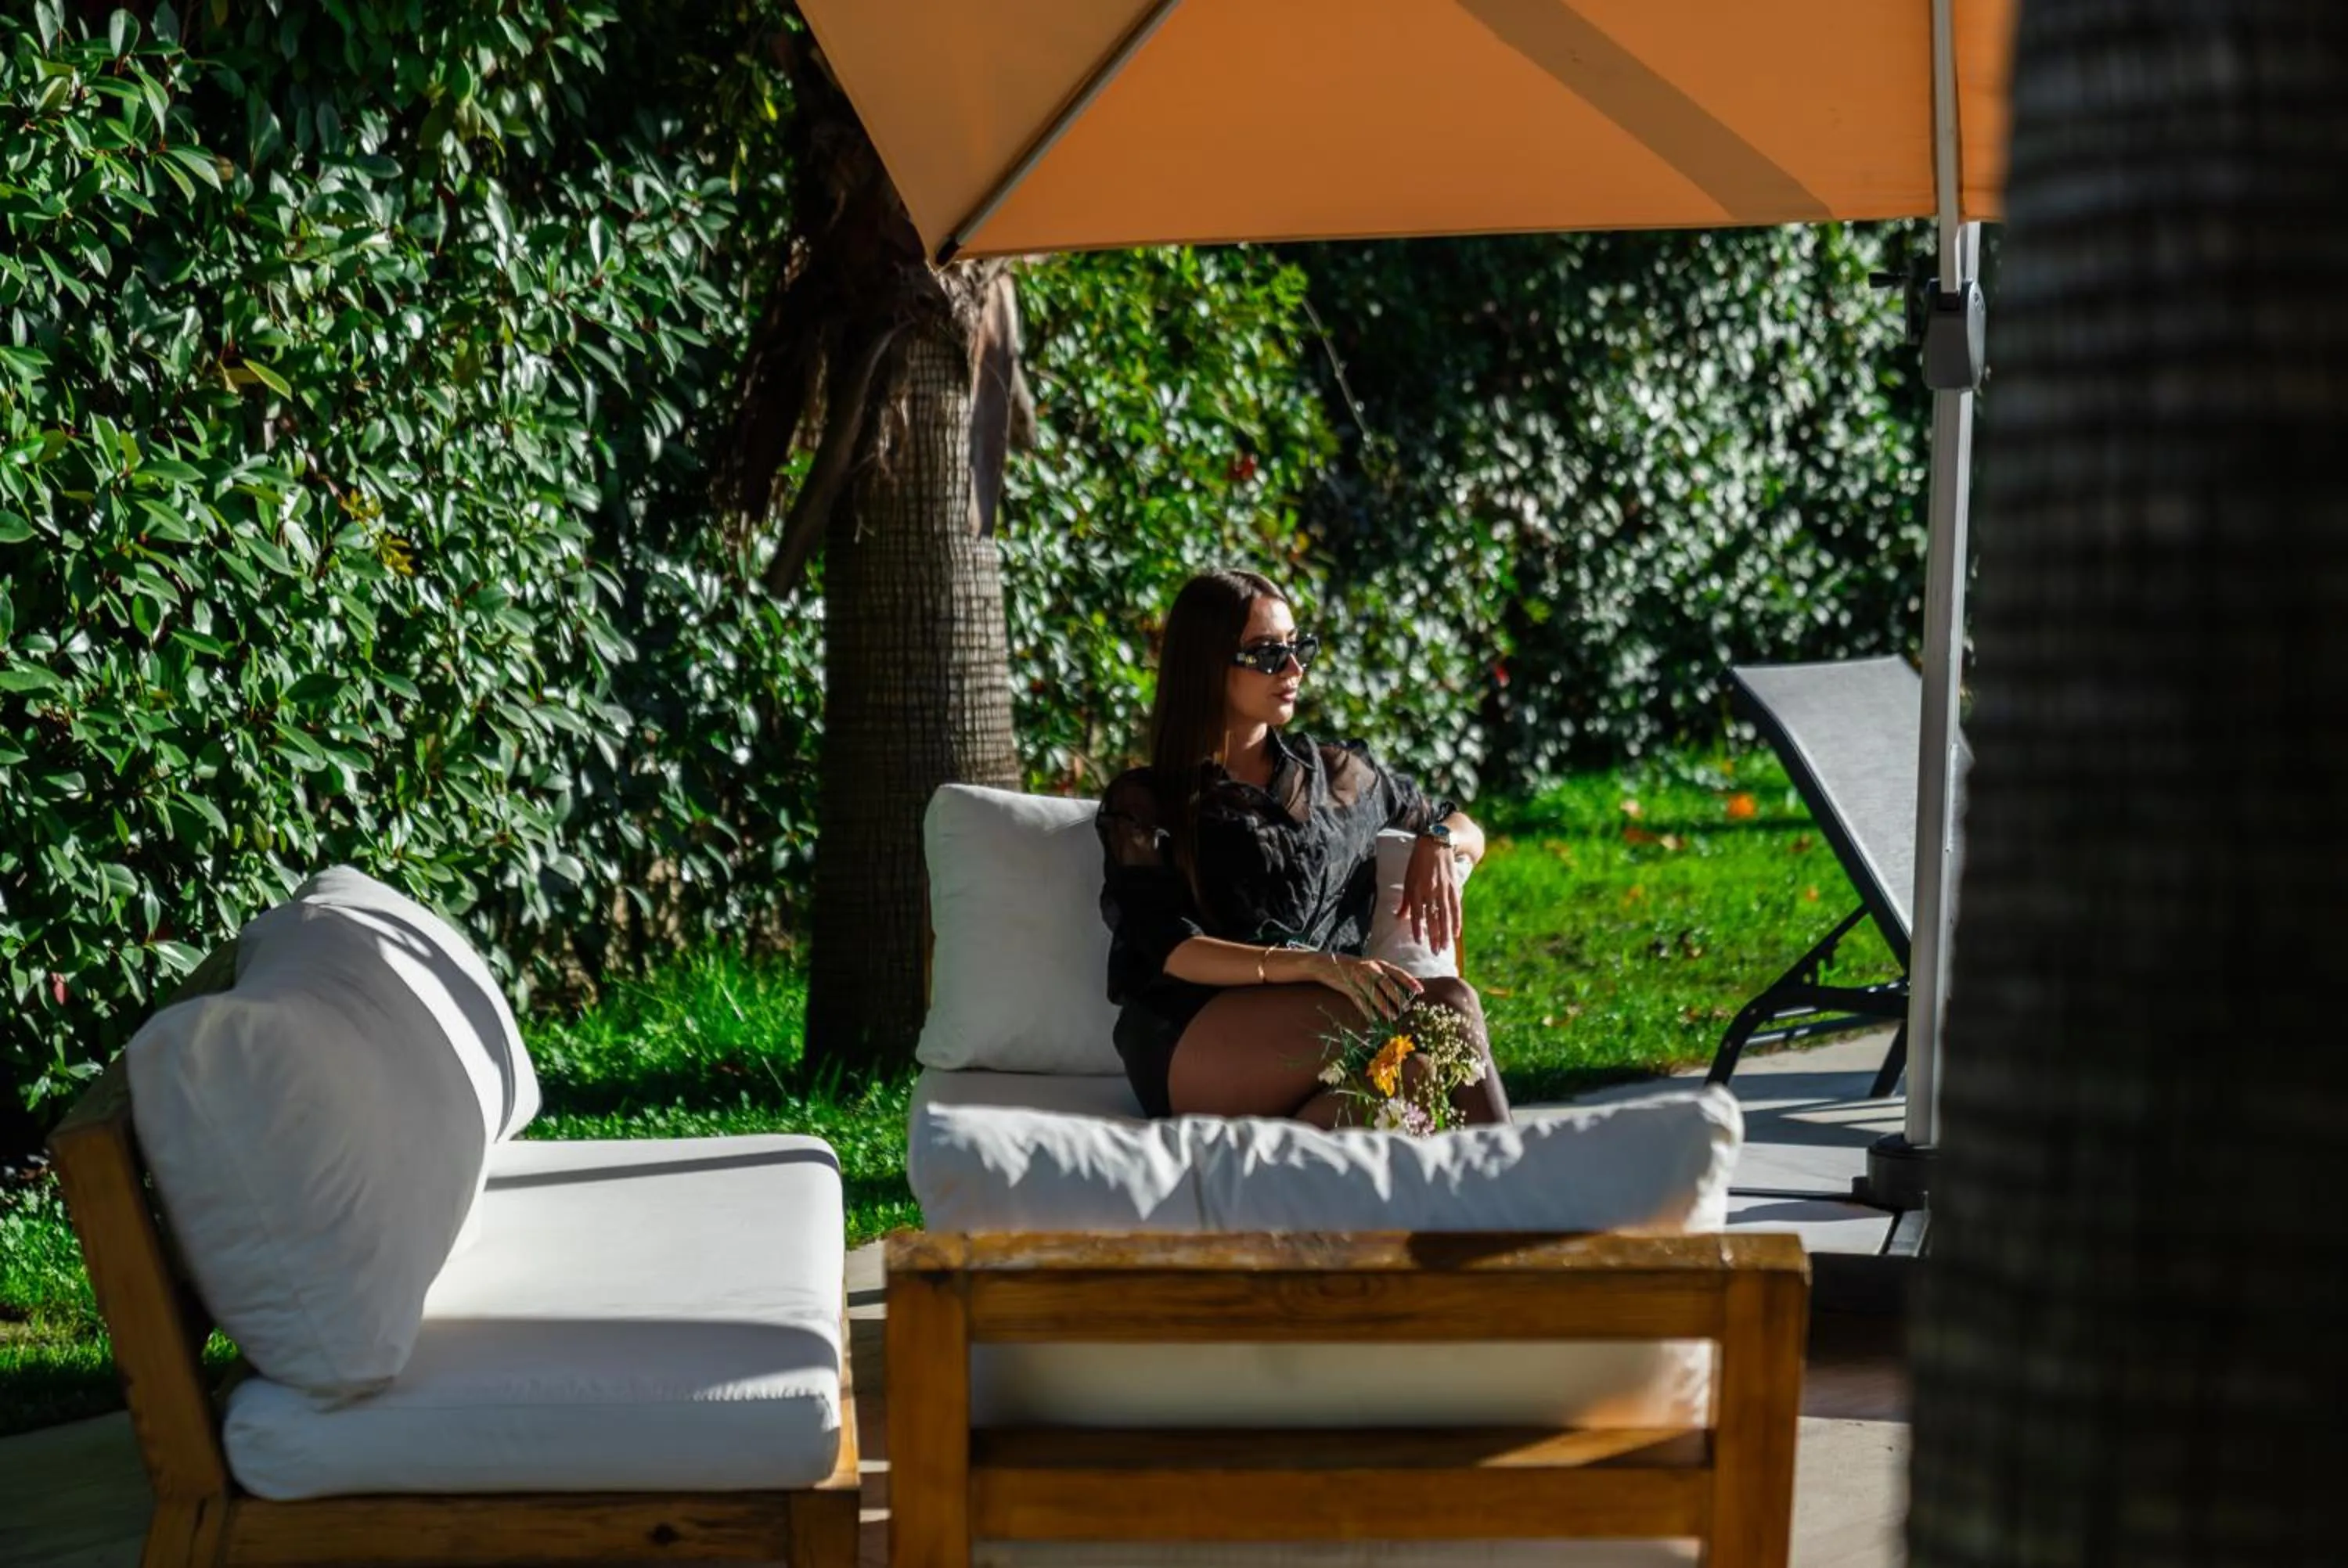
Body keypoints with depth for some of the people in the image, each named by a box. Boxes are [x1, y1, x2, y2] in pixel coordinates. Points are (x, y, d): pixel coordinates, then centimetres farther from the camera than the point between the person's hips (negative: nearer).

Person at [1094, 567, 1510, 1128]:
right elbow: (1173, 950, -3)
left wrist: (1439, 843, 13)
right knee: (1445, 1006, -32)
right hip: (1192, 1044, -4)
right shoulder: (1141, 804, 12)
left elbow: (1465, 829, 41)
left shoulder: (1337, 773, 26)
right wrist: (1317, 966, -20)